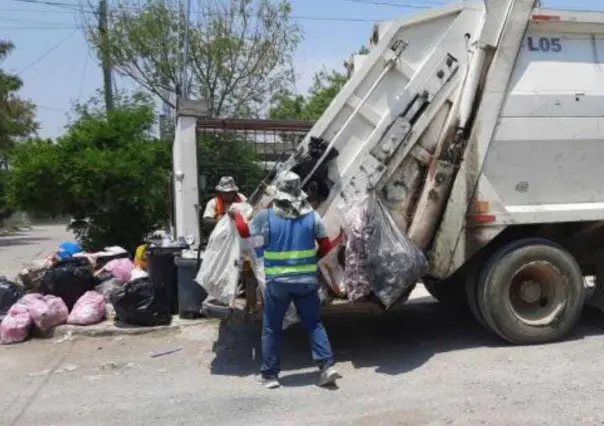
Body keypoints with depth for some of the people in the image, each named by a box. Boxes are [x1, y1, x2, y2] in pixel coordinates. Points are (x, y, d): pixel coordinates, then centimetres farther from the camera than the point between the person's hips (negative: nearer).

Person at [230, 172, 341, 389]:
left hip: (277, 281, -1)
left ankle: (270, 374, 17)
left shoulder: (266, 216, -5)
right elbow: (326, 247, 6)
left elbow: (245, 230, 12)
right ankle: (327, 366, 6)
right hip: (307, 279, 2)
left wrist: (235, 215, 31)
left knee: (271, 328, 12)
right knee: (314, 324, 13)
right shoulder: (312, 216, 0)